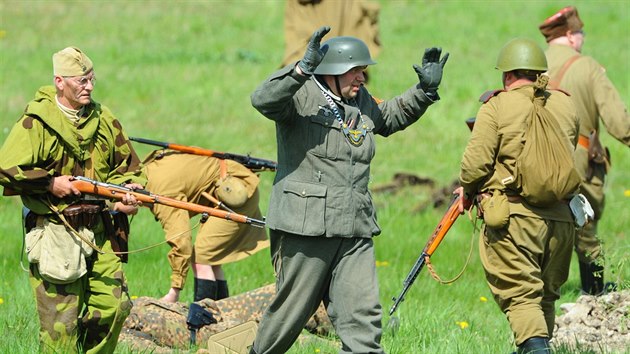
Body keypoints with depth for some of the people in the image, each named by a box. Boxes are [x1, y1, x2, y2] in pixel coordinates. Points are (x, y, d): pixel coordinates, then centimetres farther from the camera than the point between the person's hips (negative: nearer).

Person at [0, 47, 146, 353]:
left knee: (114, 305, 2)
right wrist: (51, 183, -13)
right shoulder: (36, 123, -8)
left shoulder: (103, 119, 9)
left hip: (97, 232, 6)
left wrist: (129, 190, -2)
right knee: (60, 318, -5)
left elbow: (126, 165, 17)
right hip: (54, 233, -5)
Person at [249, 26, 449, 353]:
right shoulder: (302, 97, -7)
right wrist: (303, 68, -37)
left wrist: (425, 90, 22)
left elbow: (392, 116, 37)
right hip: (305, 227, -6)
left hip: (354, 229, 6)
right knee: (291, 313, 5)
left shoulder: (362, 102, 16)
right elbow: (263, 100, -27)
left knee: (363, 315, -3)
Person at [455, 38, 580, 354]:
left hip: (513, 213, -5)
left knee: (520, 294, -6)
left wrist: (467, 190, 12)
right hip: (560, 217, 5)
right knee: (545, 295, 18)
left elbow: (476, 161, -8)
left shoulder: (496, 108, -5)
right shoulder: (566, 105, 9)